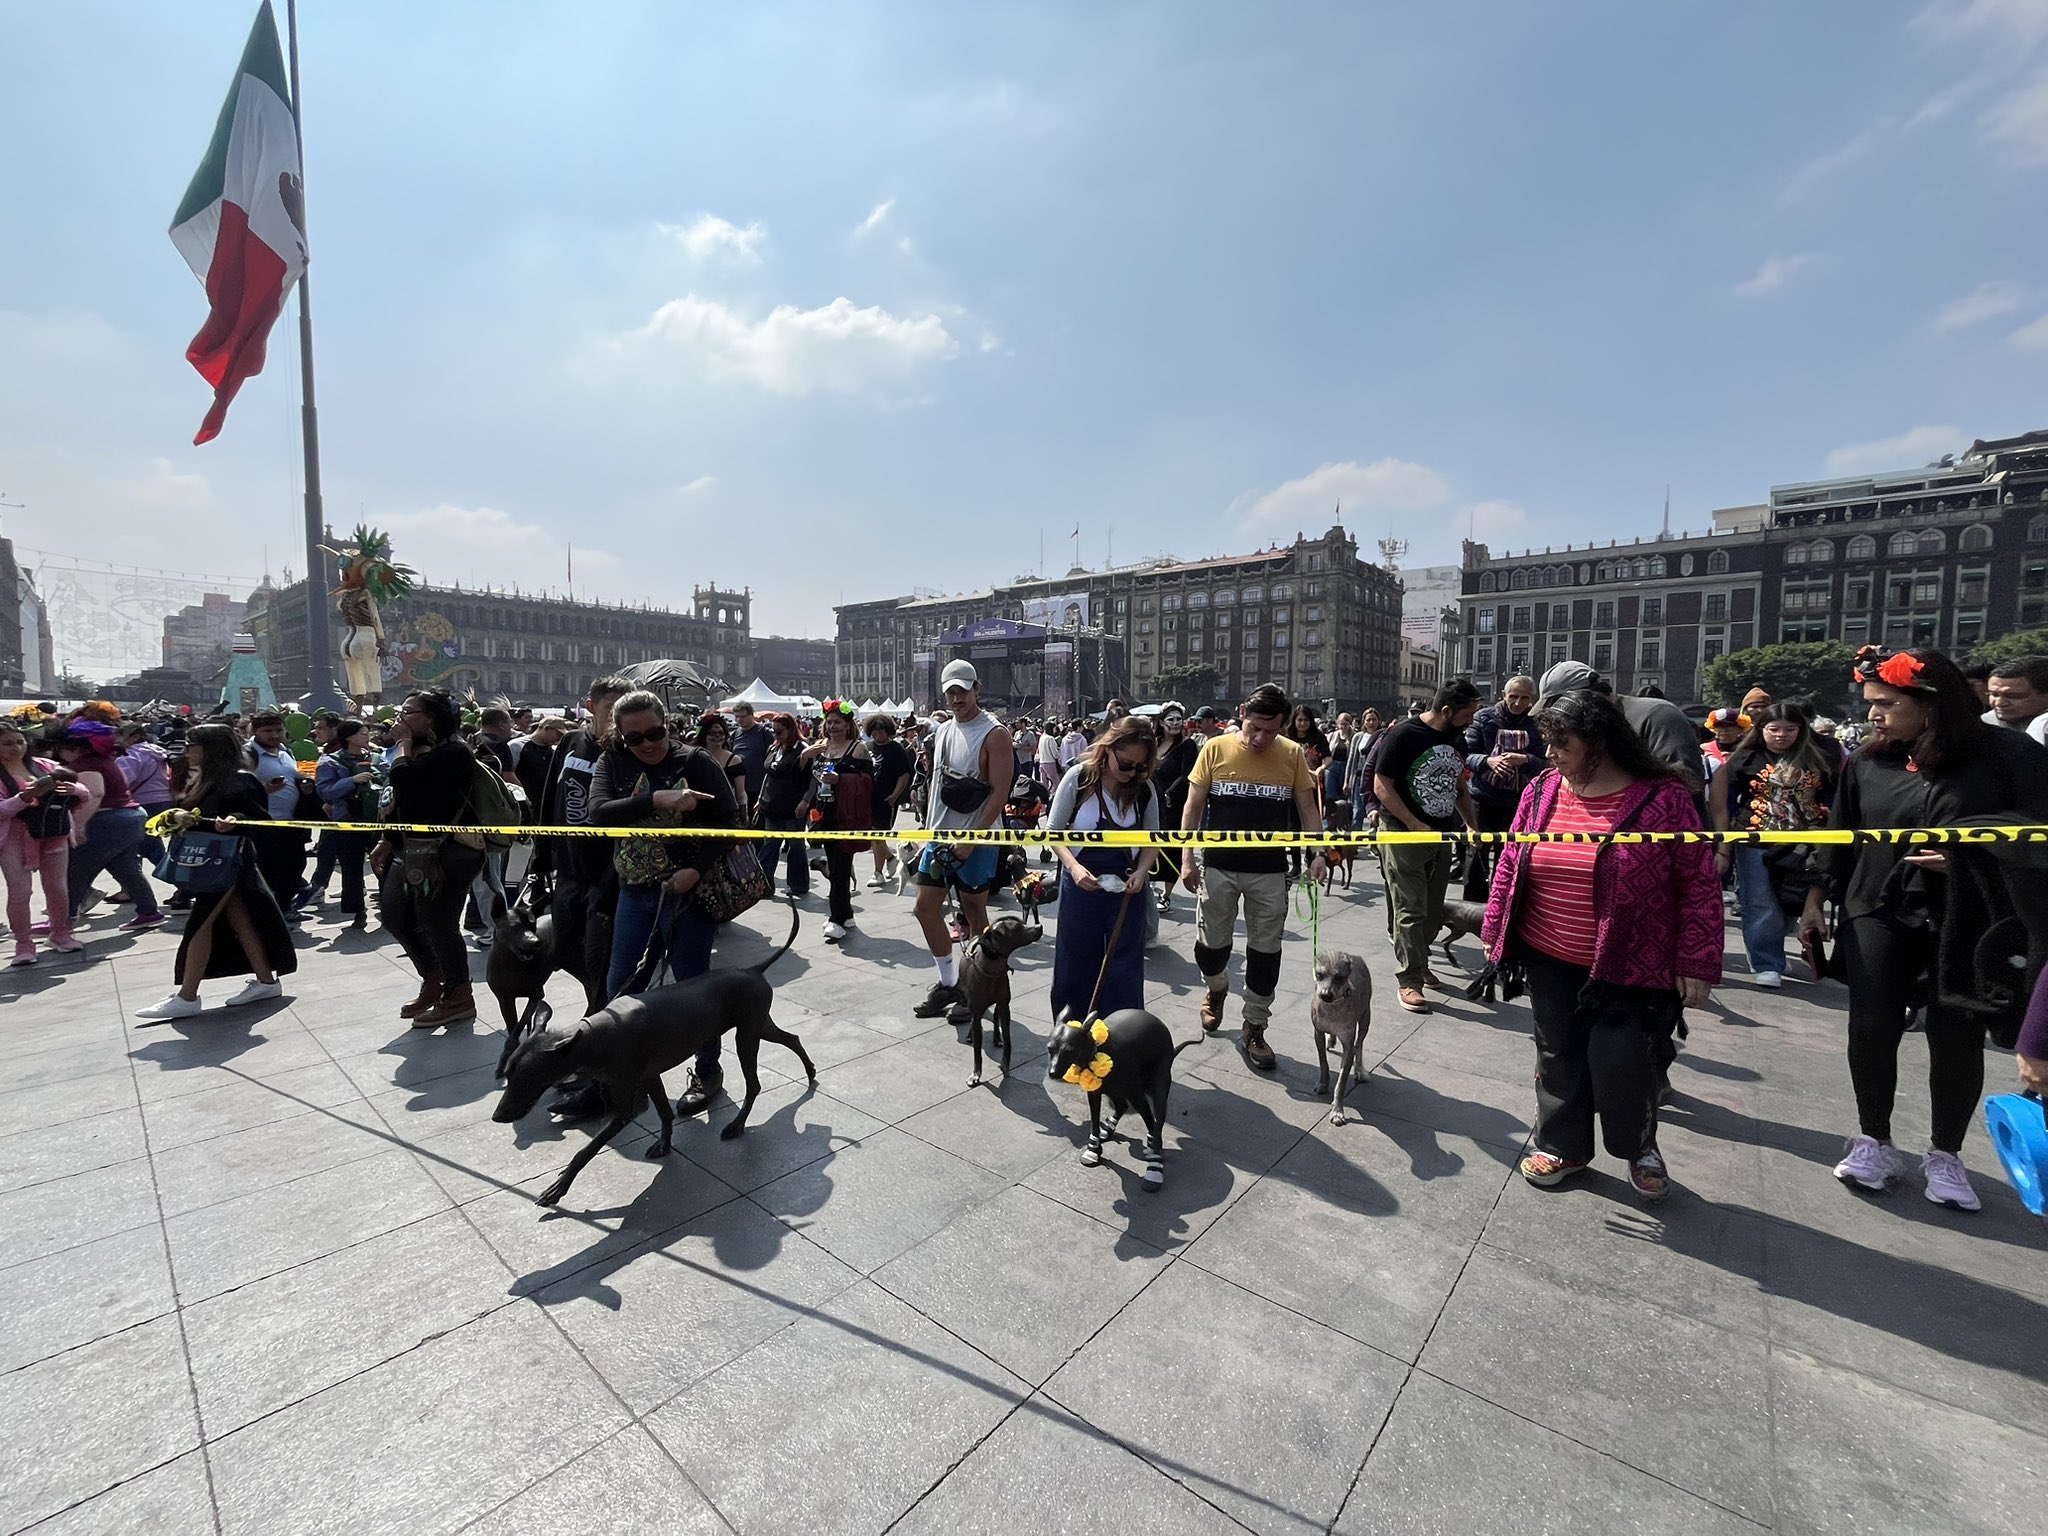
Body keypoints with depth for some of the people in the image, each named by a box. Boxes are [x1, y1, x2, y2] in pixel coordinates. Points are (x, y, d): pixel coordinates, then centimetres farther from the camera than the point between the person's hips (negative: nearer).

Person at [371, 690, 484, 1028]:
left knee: (437, 923, -3)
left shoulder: (453, 752, -16)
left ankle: (459, 997, 13)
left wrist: (404, 743, -10)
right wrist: (388, 842, 18)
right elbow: (403, 801, 19)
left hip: (448, 852, -10)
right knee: (393, 912, 16)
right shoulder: (420, 750, 13)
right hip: (414, 848, 10)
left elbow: (404, 779, -27)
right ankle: (433, 981, 31)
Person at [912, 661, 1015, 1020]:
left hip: (975, 842, -7)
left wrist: (971, 840, -19)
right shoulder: (942, 730, 11)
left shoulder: (994, 733, -11)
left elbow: (1000, 792, -16)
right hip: (939, 836, 7)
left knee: (975, 913, 4)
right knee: (926, 907, 8)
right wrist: (929, 830, 14)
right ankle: (948, 983, 22)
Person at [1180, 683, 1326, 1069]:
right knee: (1211, 943, 9)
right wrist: (1187, 858, -5)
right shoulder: (1215, 749, -6)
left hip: (1269, 871, 1)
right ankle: (1216, 988, 42)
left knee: (1265, 951, 6)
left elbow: (1307, 808, 6)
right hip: (1218, 866, 0)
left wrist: (1318, 852, -5)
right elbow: (1193, 806, -1)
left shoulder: (1292, 755, -3)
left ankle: (1255, 1029, 22)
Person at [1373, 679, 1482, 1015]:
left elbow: (1459, 785, 20)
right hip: (1403, 834, -7)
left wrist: (1470, 824, 10)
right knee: (1410, 910, -4)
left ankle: (1417, 960, 31)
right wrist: (1415, 825, -17)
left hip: (1442, 835, 7)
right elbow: (1381, 786, -14)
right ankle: (1409, 980, 3)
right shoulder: (1403, 735, -13)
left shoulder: (1457, 739, 9)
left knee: (1433, 909, 13)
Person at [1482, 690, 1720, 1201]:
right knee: (1559, 1058, 14)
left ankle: (1640, 1147, 32)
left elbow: (1700, 884, -8)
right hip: (1550, 964, 4)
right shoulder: (1541, 791, 1)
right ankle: (1562, 1145, 33)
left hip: (1629, 969, -4)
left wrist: (1698, 964, -10)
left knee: (1621, 1063, 2)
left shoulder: (1663, 796, -11)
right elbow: (1510, 865, 8)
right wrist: (1495, 931, 9)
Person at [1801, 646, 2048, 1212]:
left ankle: (1945, 1155, 25)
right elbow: (1838, 837, 11)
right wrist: (1817, 899, 11)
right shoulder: (1866, 763, 5)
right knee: (1871, 1029, 0)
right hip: (1878, 913, 2)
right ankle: (1874, 1142, 18)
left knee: (1957, 1037, 6)